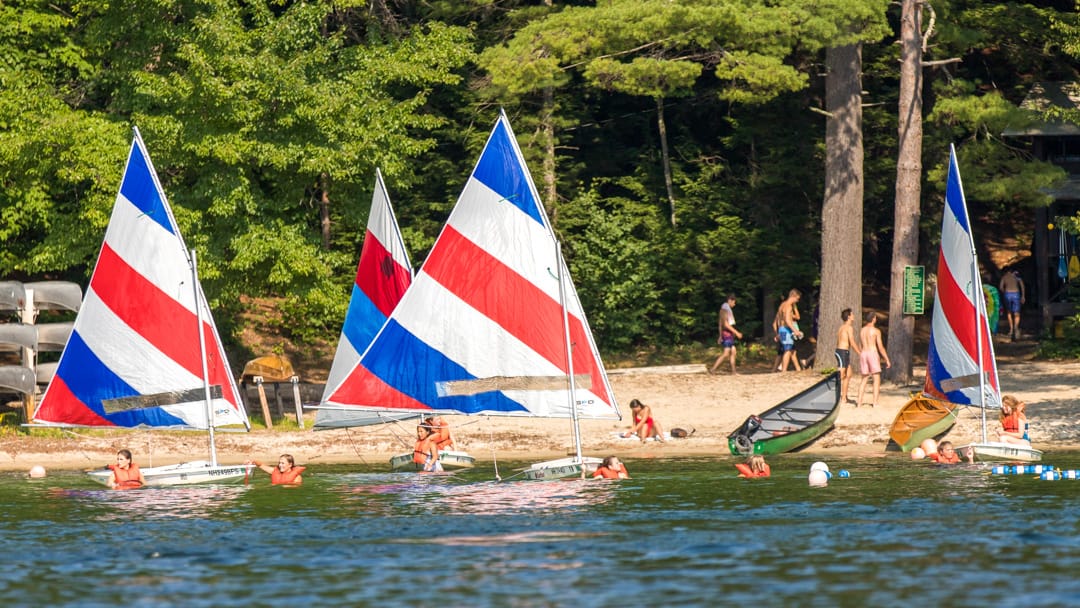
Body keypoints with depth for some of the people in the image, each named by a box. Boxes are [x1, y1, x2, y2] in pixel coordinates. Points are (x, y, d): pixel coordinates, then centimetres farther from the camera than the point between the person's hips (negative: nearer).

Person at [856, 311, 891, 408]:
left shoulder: (861, 330, 10)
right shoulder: (876, 331, -6)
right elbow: (880, 347, -8)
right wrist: (887, 360, -3)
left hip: (863, 353, 5)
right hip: (873, 353, -5)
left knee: (864, 378, 14)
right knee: (877, 379, 1)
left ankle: (859, 401, 6)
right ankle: (875, 402, -7)